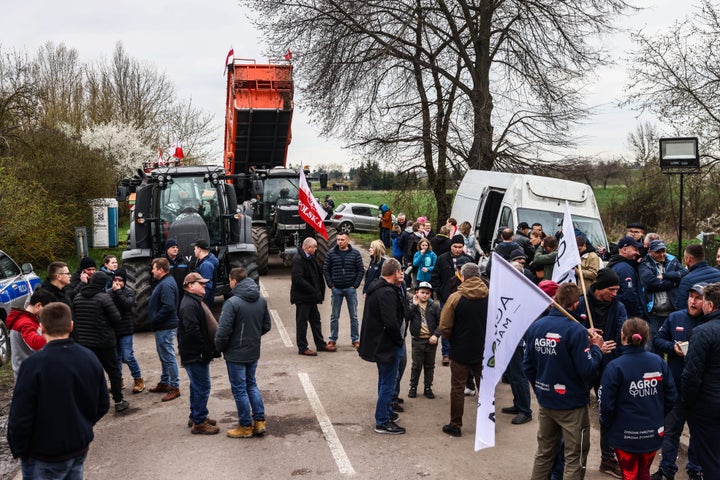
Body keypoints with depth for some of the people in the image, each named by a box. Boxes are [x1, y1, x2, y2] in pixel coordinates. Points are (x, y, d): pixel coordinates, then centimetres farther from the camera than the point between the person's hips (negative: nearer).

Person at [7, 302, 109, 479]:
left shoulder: (33, 365, -22)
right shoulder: (89, 357, -5)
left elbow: (19, 417, -18)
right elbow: (103, 405, 3)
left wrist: (18, 450, -2)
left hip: (45, 459, -5)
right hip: (80, 449, 5)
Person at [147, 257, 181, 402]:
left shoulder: (167, 285, -21)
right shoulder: (163, 282, 14)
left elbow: (168, 307, -29)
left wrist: (155, 320, -20)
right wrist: (154, 321, 12)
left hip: (165, 328, -11)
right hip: (162, 327, 11)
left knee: (169, 357, -5)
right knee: (163, 356, 20)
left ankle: (175, 387, 1)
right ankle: (164, 383, 33)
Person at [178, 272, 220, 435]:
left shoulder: (195, 302, 16)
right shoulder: (189, 305, -20)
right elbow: (192, 331, -27)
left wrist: (209, 350, 18)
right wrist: (206, 350, -21)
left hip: (197, 354, 11)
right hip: (195, 355, -11)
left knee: (197, 386, 19)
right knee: (202, 387, -5)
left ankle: (195, 417, 31)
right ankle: (198, 422, 3)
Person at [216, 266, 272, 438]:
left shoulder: (232, 303, -21)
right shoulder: (261, 300, 1)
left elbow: (223, 331, -22)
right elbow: (266, 326, 9)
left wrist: (220, 347, -5)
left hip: (236, 354, -7)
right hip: (254, 352, 7)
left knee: (239, 389, 6)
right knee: (251, 385, 21)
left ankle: (246, 426, 16)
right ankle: (259, 421, 20)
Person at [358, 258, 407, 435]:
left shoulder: (376, 287, 8)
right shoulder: (388, 293, -24)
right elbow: (391, 323, -28)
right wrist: (400, 340, -15)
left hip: (378, 342, 11)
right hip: (388, 345, -11)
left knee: (385, 380, 24)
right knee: (388, 382, 0)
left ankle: (386, 412, 39)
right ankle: (382, 422, 9)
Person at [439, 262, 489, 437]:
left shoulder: (455, 298, -14)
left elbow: (444, 327, -12)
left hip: (460, 351, -3)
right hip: (484, 351, 3)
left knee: (458, 388, 9)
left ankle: (455, 425, 16)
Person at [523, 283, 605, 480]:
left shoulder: (535, 326, -3)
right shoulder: (576, 330, -22)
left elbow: (527, 365, 4)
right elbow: (587, 370, -23)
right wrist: (596, 348, -7)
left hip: (545, 402, 6)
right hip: (572, 404, -5)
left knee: (544, 452, 21)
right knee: (575, 457, 10)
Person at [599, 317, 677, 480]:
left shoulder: (615, 367, -21)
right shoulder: (658, 362, -7)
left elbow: (606, 404, -18)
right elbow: (671, 397, 0)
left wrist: (606, 424, 1)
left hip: (626, 435, -4)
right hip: (654, 434, 4)